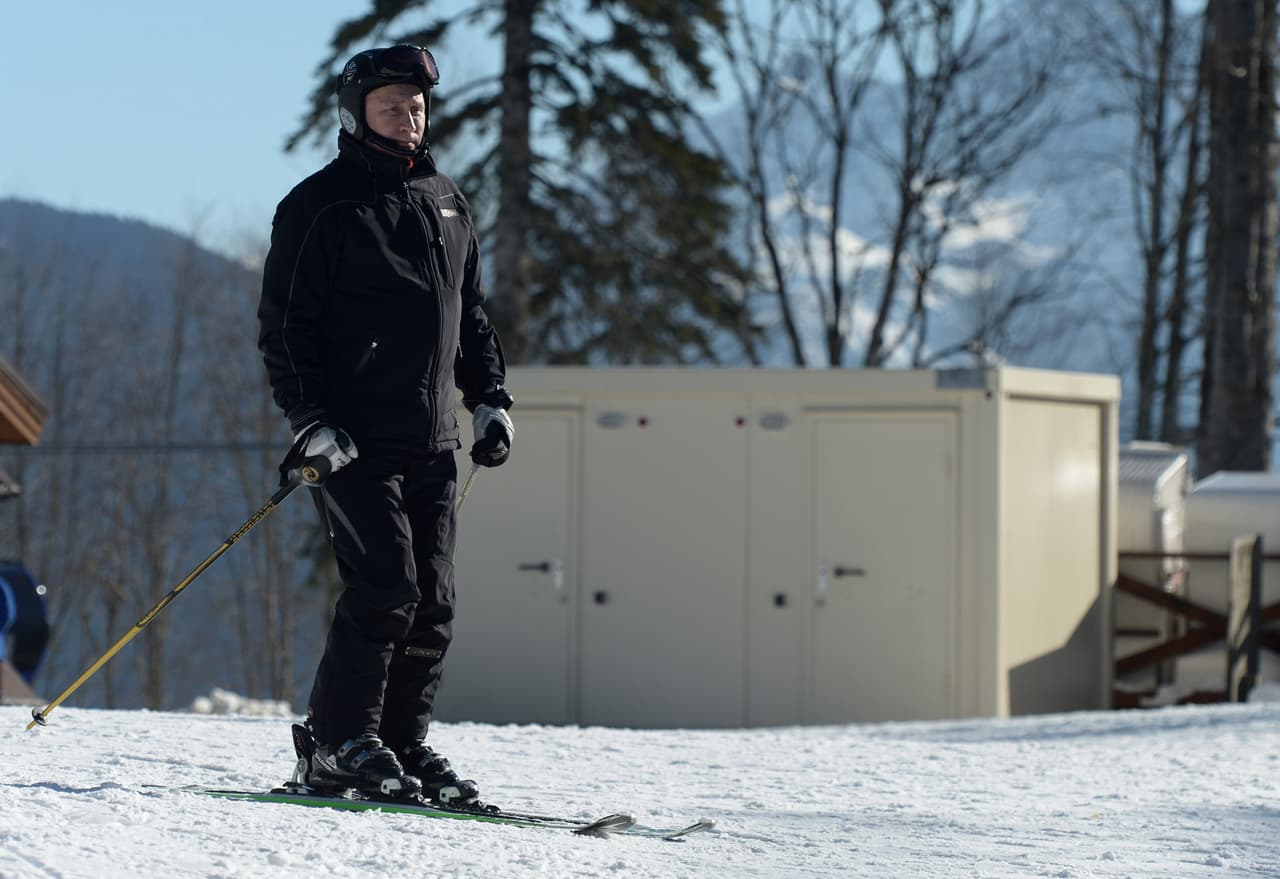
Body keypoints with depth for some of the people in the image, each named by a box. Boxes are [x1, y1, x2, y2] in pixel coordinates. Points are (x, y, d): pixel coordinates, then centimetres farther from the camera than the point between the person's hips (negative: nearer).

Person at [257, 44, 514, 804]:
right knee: (384, 589, -15)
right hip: (353, 443, -6)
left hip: (433, 446, 6)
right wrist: (310, 419, -15)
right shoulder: (321, 206, -4)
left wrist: (490, 399, 13)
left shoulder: (446, 202, 16)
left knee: (433, 604, 4)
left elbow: (473, 314, 24)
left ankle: (404, 743, 13)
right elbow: (284, 324, -6)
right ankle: (338, 746, -8)